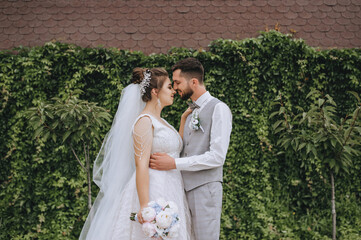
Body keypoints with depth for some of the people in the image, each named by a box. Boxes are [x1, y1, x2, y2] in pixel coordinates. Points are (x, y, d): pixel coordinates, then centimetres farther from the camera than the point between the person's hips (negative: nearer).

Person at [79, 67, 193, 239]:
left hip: (168, 195, 9)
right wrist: (145, 206, -26)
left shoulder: (160, 122, 17)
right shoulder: (144, 121, -11)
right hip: (150, 192, -9)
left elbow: (177, 148, 27)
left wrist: (184, 119, 22)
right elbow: (141, 165, -19)